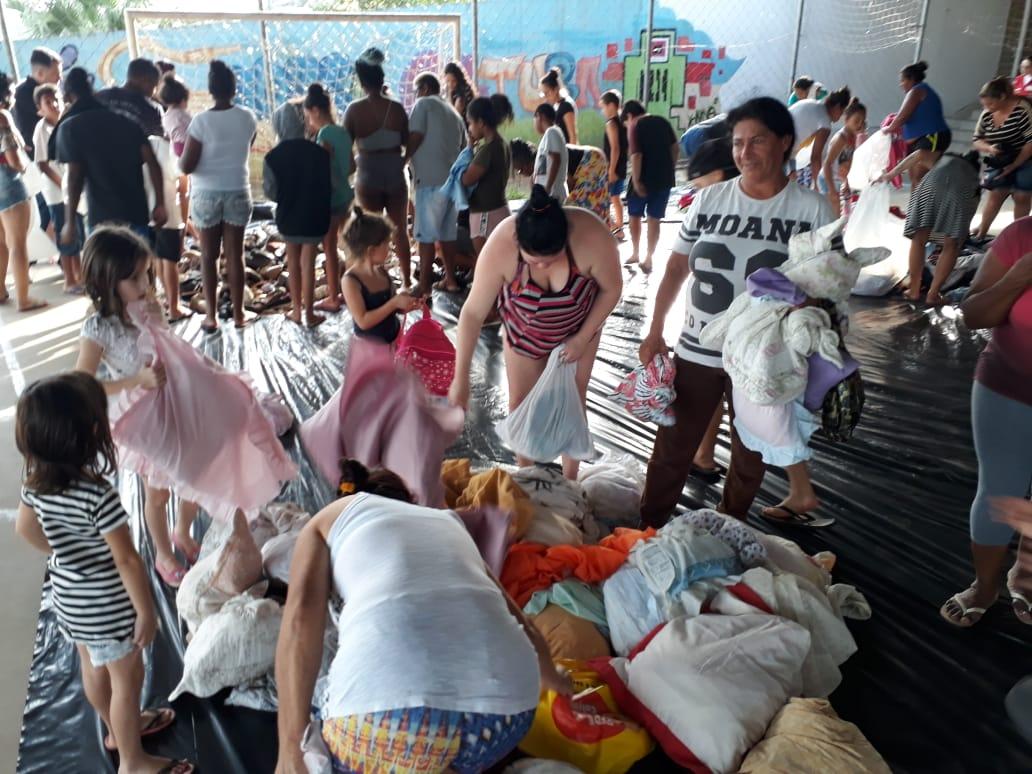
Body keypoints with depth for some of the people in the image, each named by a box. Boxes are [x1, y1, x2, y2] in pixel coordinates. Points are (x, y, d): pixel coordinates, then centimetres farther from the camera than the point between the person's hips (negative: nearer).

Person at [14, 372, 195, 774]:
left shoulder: (36, 481, -11)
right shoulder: (98, 496, -35)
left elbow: (25, 528, 7)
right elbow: (126, 561, -28)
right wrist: (147, 612, -17)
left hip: (69, 597, 8)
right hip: (106, 607, -8)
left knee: (94, 668, 27)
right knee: (127, 679, 13)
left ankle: (118, 727, 51)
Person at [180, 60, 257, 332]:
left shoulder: (201, 121, -14)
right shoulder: (248, 118, -5)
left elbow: (186, 166, -13)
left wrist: (180, 152, 7)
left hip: (206, 194, -2)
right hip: (238, 192, 2)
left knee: (208, 255, 8)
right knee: (235, 253, 9)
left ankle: (210, 317, 12)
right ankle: (238, 313, 15)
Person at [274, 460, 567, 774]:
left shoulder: (328, 519, 26)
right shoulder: (447, 522, 35)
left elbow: (301, 619, 8)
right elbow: (522, 626, 39)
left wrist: (290, 747, 10)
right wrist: (552, 679, 58)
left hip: (388, 699, -4)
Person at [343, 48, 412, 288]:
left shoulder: (354, 110, -9)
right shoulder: (396, 107, -6)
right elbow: (407, 141, 1)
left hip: (368, 177, -1)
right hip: (395, 175, 1)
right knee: (400, 231, 13)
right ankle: (406, 282, 21)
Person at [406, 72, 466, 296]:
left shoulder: (424, 104, 1)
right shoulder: (453, 112, 22)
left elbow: (415, 137, -7)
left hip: (431, 179, -7)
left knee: (426, 234, -5)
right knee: (447, 233, 14)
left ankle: (424, 286, -3)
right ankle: (450, 280, 19)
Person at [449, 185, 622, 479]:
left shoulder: (592, 237, -38)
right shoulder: (501, 246, -36)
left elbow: (612, 289, -19)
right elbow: (473, 312, -29)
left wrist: (583, 338, -18)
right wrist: (461, 380, -27)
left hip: (578, 330, 0)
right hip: (523, 331, 1)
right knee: (520, 402, 10)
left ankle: (570, 478, 29)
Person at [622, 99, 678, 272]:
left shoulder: (635, 126, -7)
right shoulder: (663, 121, 10)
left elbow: (636, 155, -18)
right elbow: (675, 148, 10)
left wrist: (636, 181, -19)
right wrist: (669, 170, 17)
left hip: (645, 178, -5)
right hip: (664, 178, 5)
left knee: (635, 215, 15)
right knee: (654, 219, 9)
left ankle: (635, 254, 21)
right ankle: (648, 258, 9)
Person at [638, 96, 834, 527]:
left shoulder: (812, 209, -6)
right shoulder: (708, 200, -1)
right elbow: (676, 268, 6)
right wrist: (655, 331, 3)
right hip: (696, 352, 1)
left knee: (750, 457, 16)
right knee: (671, 450, 9)